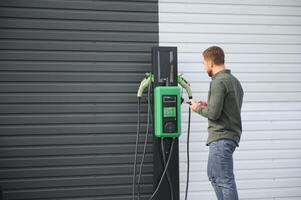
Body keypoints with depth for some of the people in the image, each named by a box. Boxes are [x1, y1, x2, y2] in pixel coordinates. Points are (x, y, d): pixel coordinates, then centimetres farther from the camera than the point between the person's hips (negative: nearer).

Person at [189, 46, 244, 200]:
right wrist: (208, 105, 15)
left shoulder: (218, 82, -15)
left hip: (221, 138, -10)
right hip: (231, 135, 10)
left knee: (225, 181, -6)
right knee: (213, 175, 21)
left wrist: (198, 109, -2)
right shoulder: (234, 81, 15)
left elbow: (214, 113, -20)